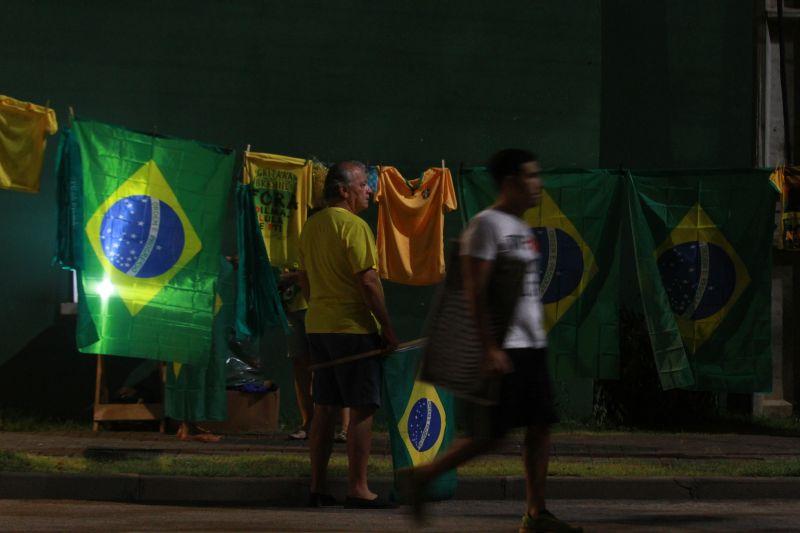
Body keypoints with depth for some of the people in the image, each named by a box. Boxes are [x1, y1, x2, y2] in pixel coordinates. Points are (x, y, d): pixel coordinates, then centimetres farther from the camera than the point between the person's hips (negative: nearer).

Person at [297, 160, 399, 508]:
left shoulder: (311, 226, 13)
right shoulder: (353, 226, -13)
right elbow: (367, 281, -18)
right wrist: (387, 328, -13)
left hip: (318, 326, 8)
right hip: (353, 328, -8)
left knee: (324, 408, 11)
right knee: (362, 408, -5)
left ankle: (318, 487, 13)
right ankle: (357, 489, -6)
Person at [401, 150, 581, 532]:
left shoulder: (521, 228, 16)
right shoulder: (486, 225, -12)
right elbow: (475, 292, -17)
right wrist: (489, 348, -23)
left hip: (531, 345, 9)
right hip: (502, 349, -9)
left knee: (540, 426, 5)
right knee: (490, 435, -7)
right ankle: (420, 477, 6)